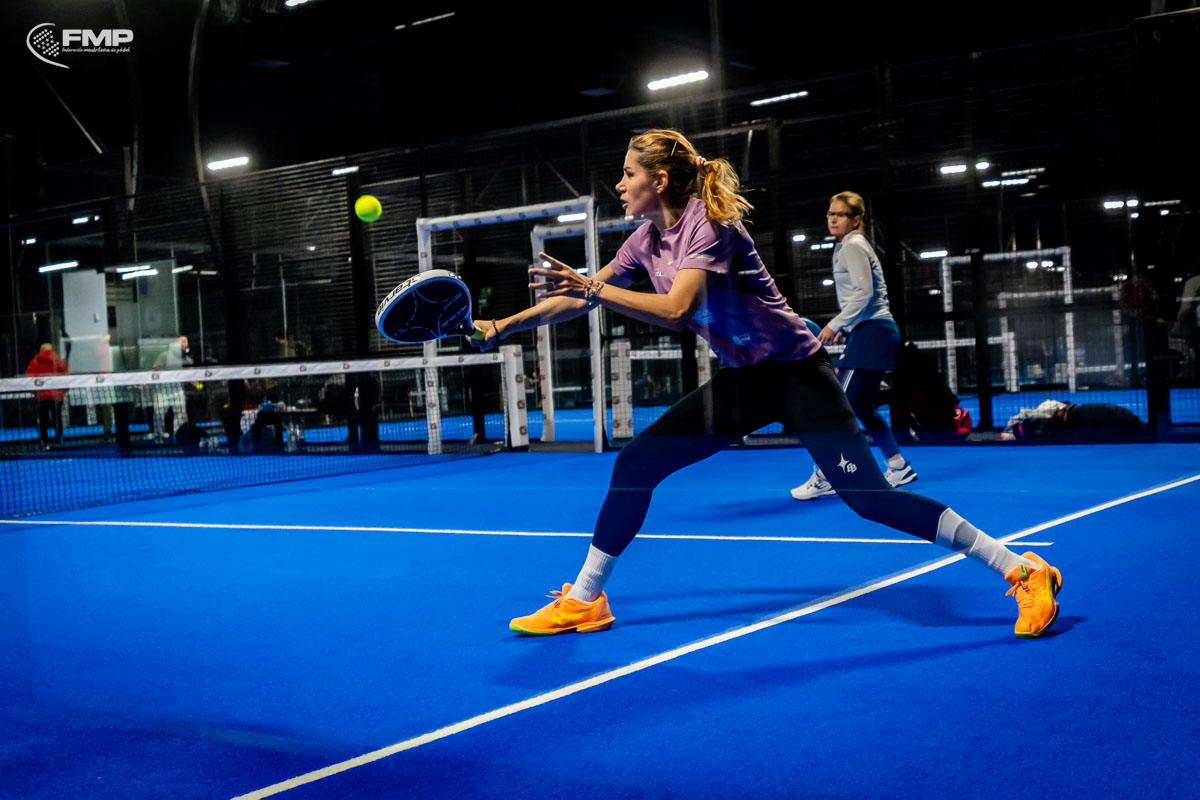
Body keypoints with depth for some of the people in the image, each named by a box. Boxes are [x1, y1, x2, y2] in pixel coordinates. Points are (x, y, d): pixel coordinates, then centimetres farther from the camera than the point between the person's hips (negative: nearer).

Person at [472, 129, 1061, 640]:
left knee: (868, 496, -17)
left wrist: (593, 288, -33)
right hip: (741, 380, 8)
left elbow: (676, 310, -32)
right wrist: (503, 326, 11)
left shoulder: (708, 222, -18)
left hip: (795, 371, -8)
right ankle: (584, 599, 13)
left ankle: (1022, 570, -7)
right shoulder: (646, 241, 6)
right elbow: (580, 299, 13)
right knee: (634, 464, 0)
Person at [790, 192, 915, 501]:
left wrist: (836, 324, -17)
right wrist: (845, 326, 17)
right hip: (872, 332, 11)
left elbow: (864, 292, -20)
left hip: (873, 333, -11)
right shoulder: (848, 247, 21)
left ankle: (823, 477, -13)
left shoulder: (852, 246, -9)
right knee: (862, 409, 14)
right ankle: (899, 467, 21)